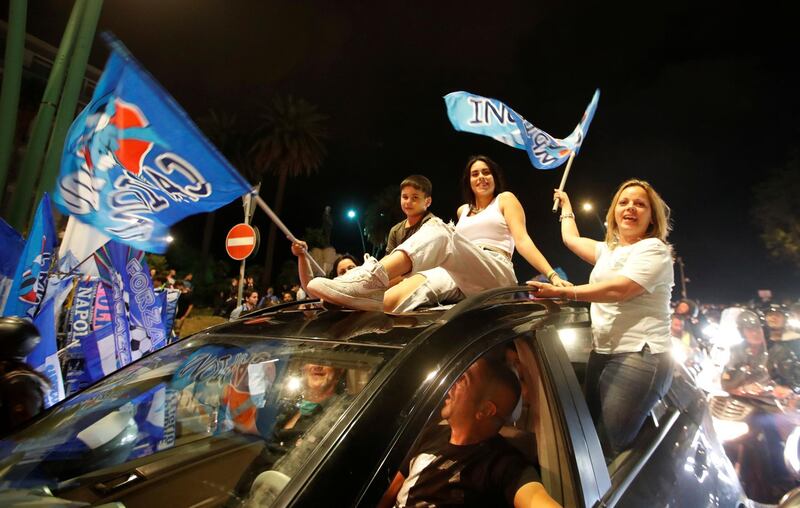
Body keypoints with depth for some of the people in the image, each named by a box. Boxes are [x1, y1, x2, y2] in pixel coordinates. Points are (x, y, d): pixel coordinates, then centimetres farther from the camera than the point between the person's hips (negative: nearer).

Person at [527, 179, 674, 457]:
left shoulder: (653, 249, -4)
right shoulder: (608, 250, 22)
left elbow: (620, 289, -18)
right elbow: (571, 239, 35)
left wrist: (562, 292, -23)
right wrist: (566, 205, 49)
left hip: (639, 355, -8)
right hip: (602, 352, 8)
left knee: (608, 450, -14)